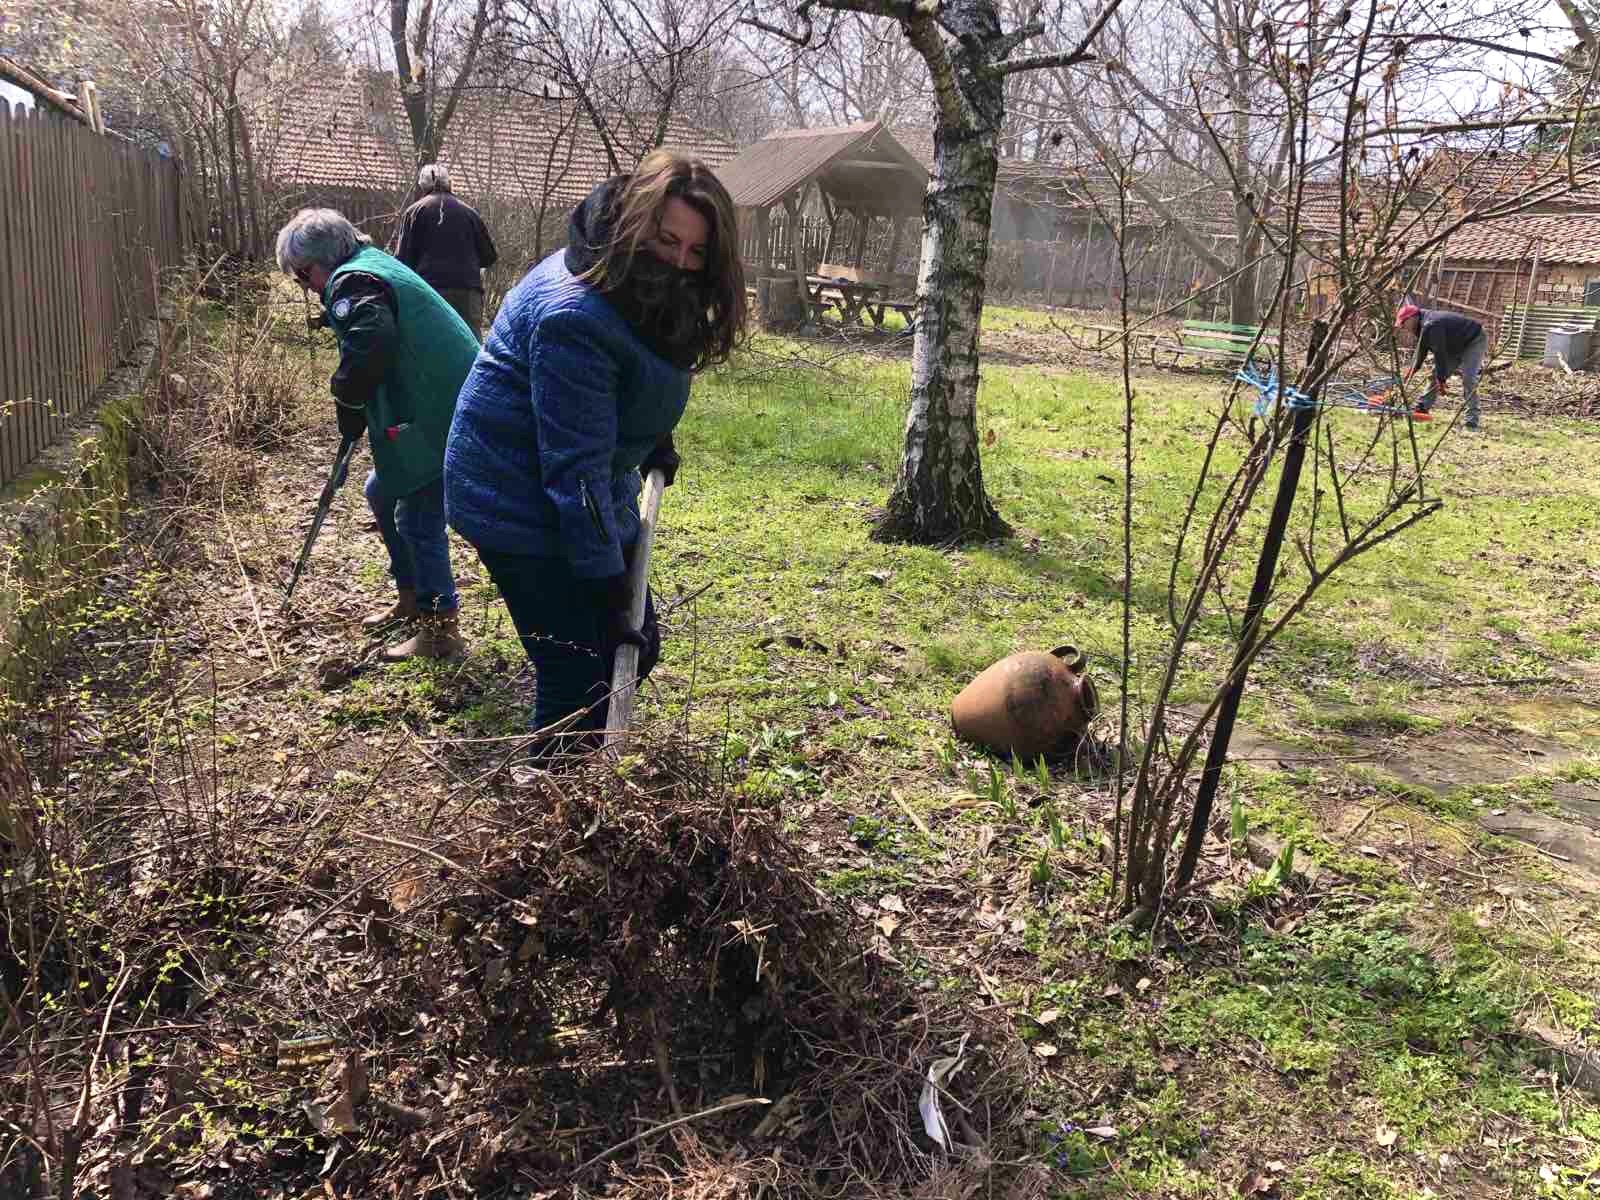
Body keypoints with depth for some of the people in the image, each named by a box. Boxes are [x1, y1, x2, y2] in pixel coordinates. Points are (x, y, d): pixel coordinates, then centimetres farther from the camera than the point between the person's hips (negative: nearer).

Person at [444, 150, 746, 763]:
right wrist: (607, 593, -28)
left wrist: (656, 443, 9)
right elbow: (575, 466, -29)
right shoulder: (572, 314, -29)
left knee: (636, 646, 14)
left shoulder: (653, 295, 0)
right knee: (578, 679, -10)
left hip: (590, 499, 10)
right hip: (519, 503, -9)